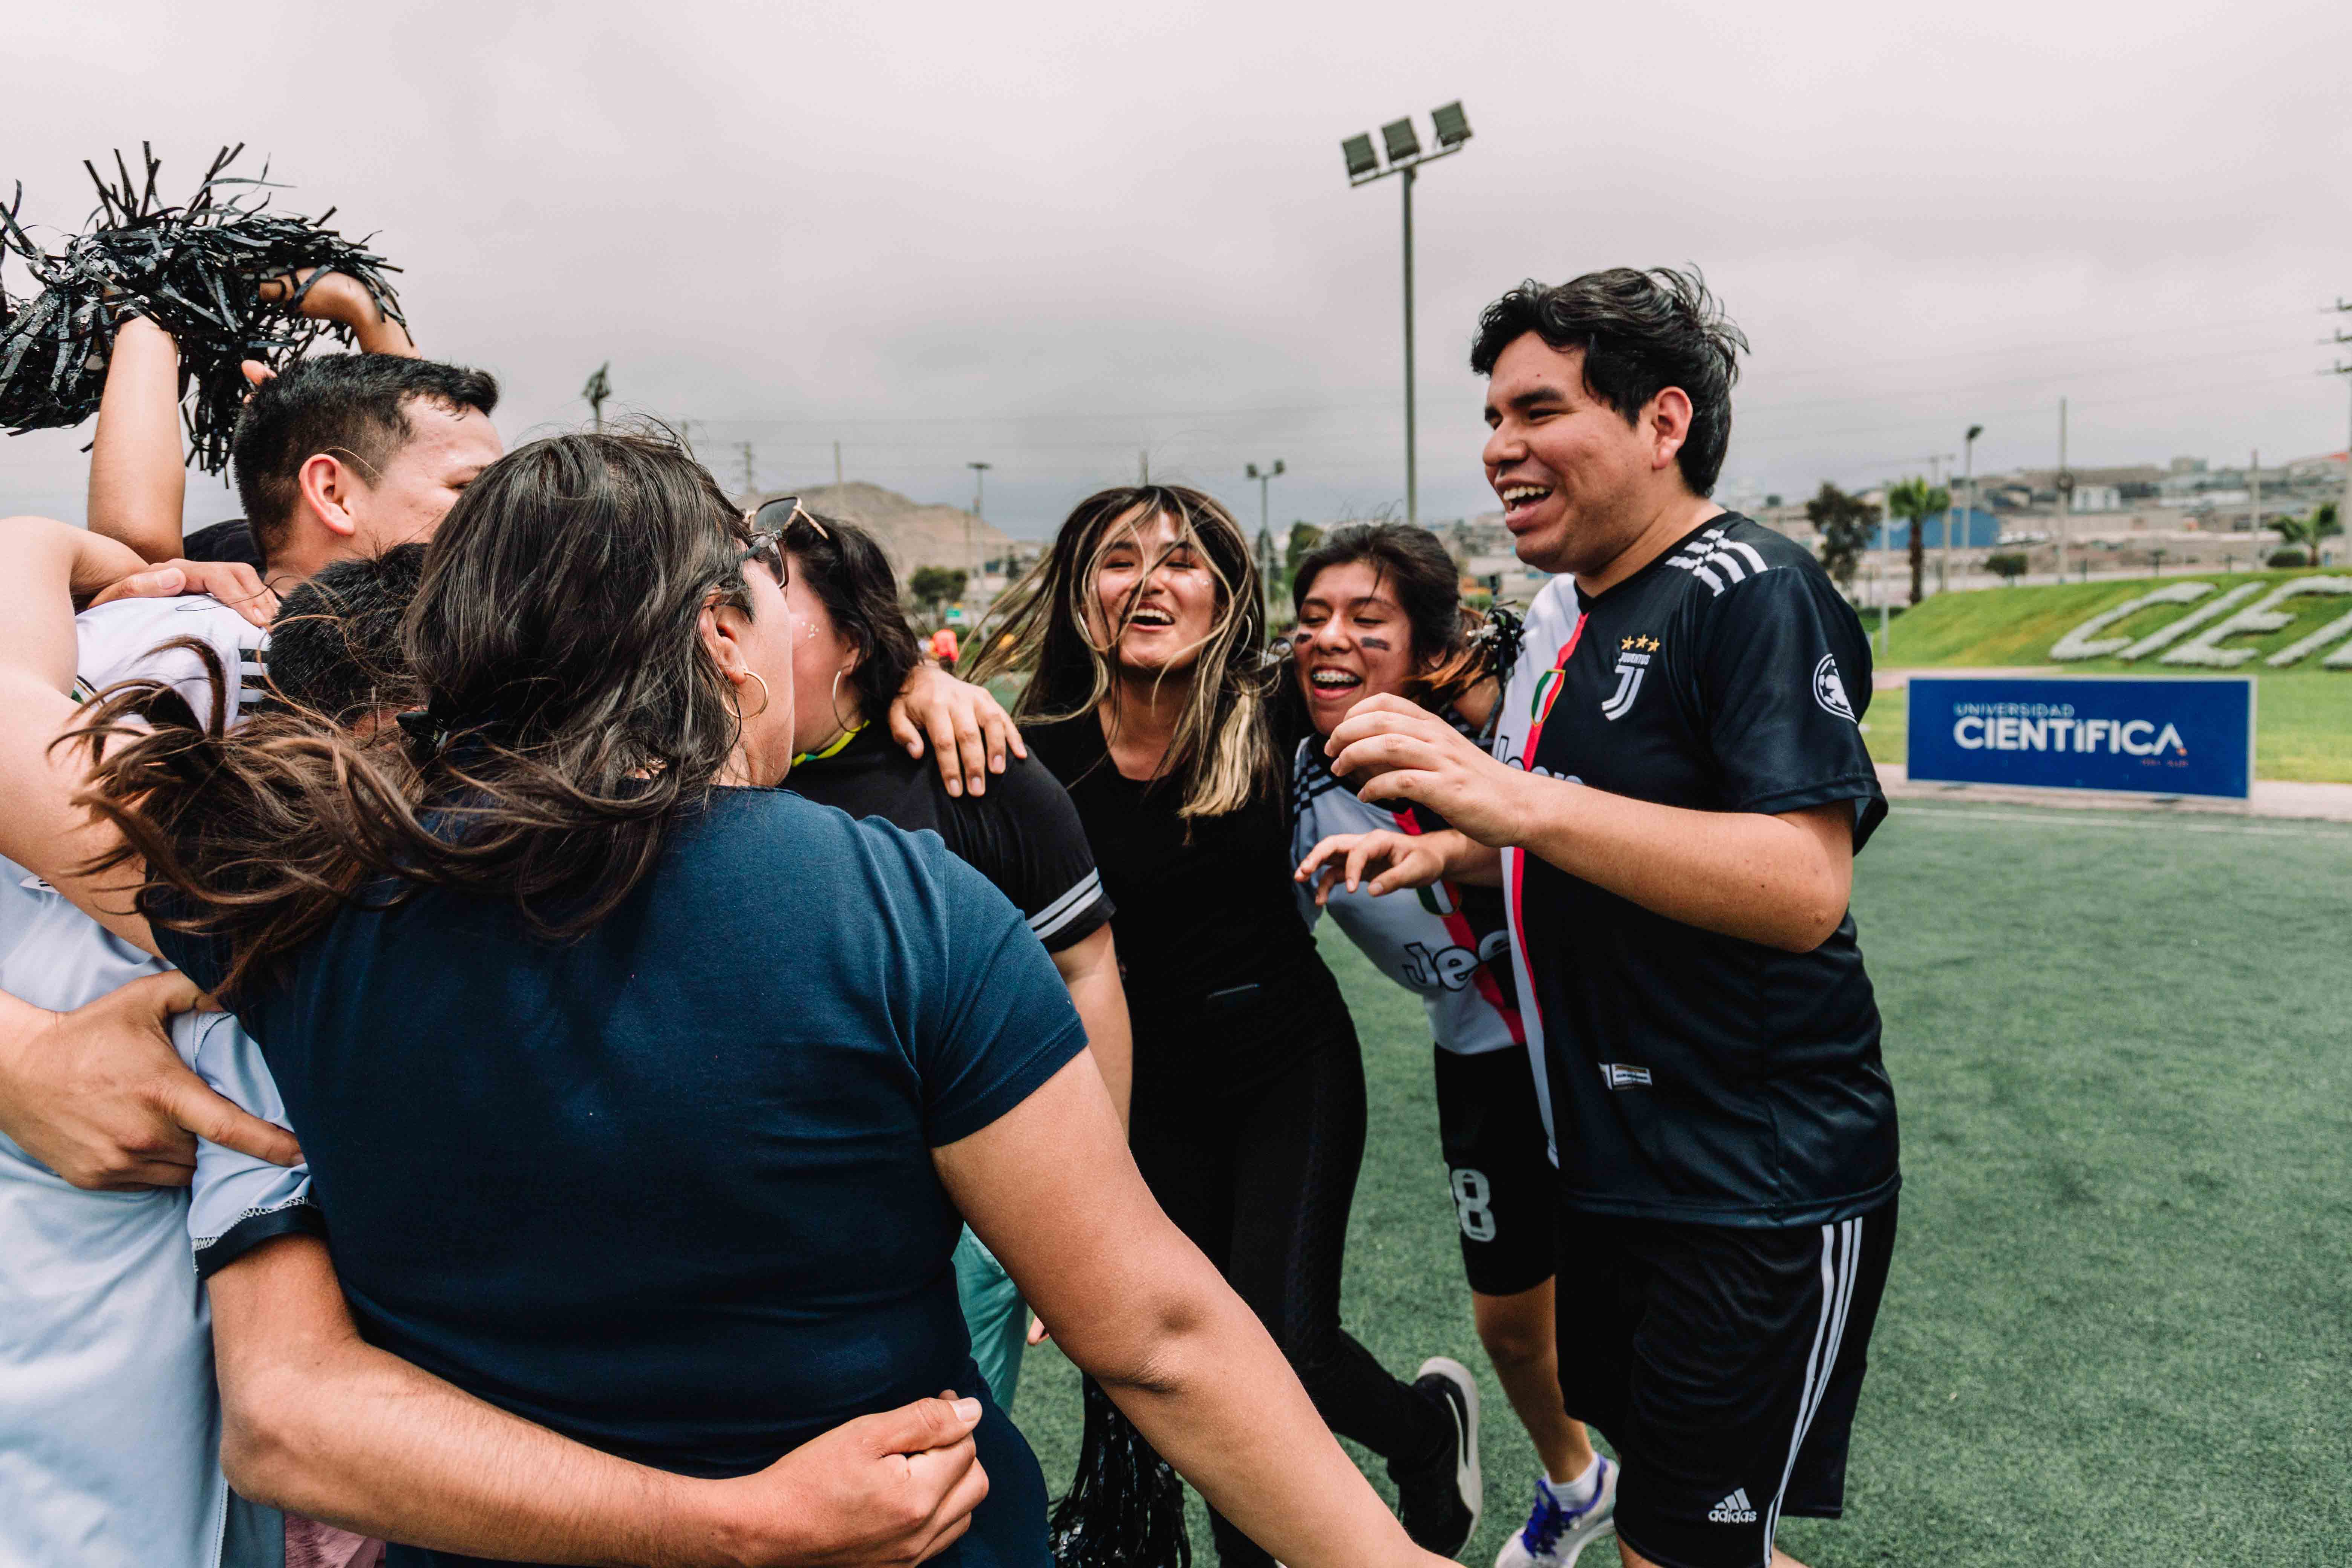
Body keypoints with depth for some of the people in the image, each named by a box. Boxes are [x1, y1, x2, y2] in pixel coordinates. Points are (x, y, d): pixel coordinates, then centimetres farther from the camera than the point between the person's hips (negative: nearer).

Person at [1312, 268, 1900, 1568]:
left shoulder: (1754, 596, -17)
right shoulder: (1564, 611, 9)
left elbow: (1804, 888, -30)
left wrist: (1510, 796, -36)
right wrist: (1447, 852, 4)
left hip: (1757, 1190, -8)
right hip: (1610, 1159, 9)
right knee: (1639, 1441, 24)